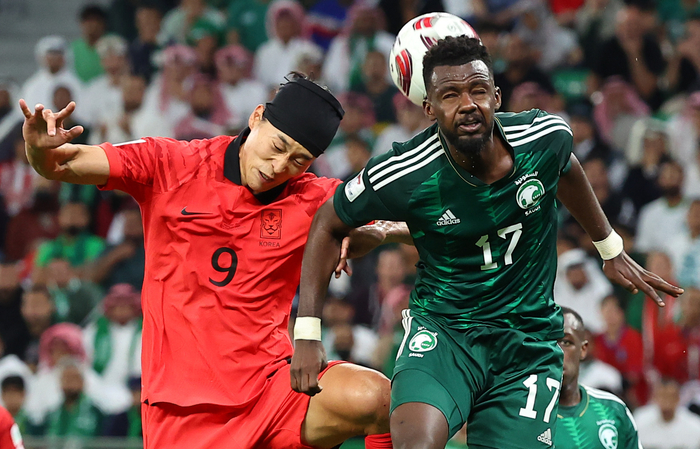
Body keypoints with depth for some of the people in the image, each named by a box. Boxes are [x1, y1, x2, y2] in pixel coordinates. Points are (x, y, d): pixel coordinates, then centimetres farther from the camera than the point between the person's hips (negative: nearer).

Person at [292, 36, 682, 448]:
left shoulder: (545, 137, -9)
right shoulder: (402, 175, -16)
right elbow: (328, 225, 1)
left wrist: (611, 250, 29)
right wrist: (307, 334, -4)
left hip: (530, 338, 3)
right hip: (440, 329, -3)